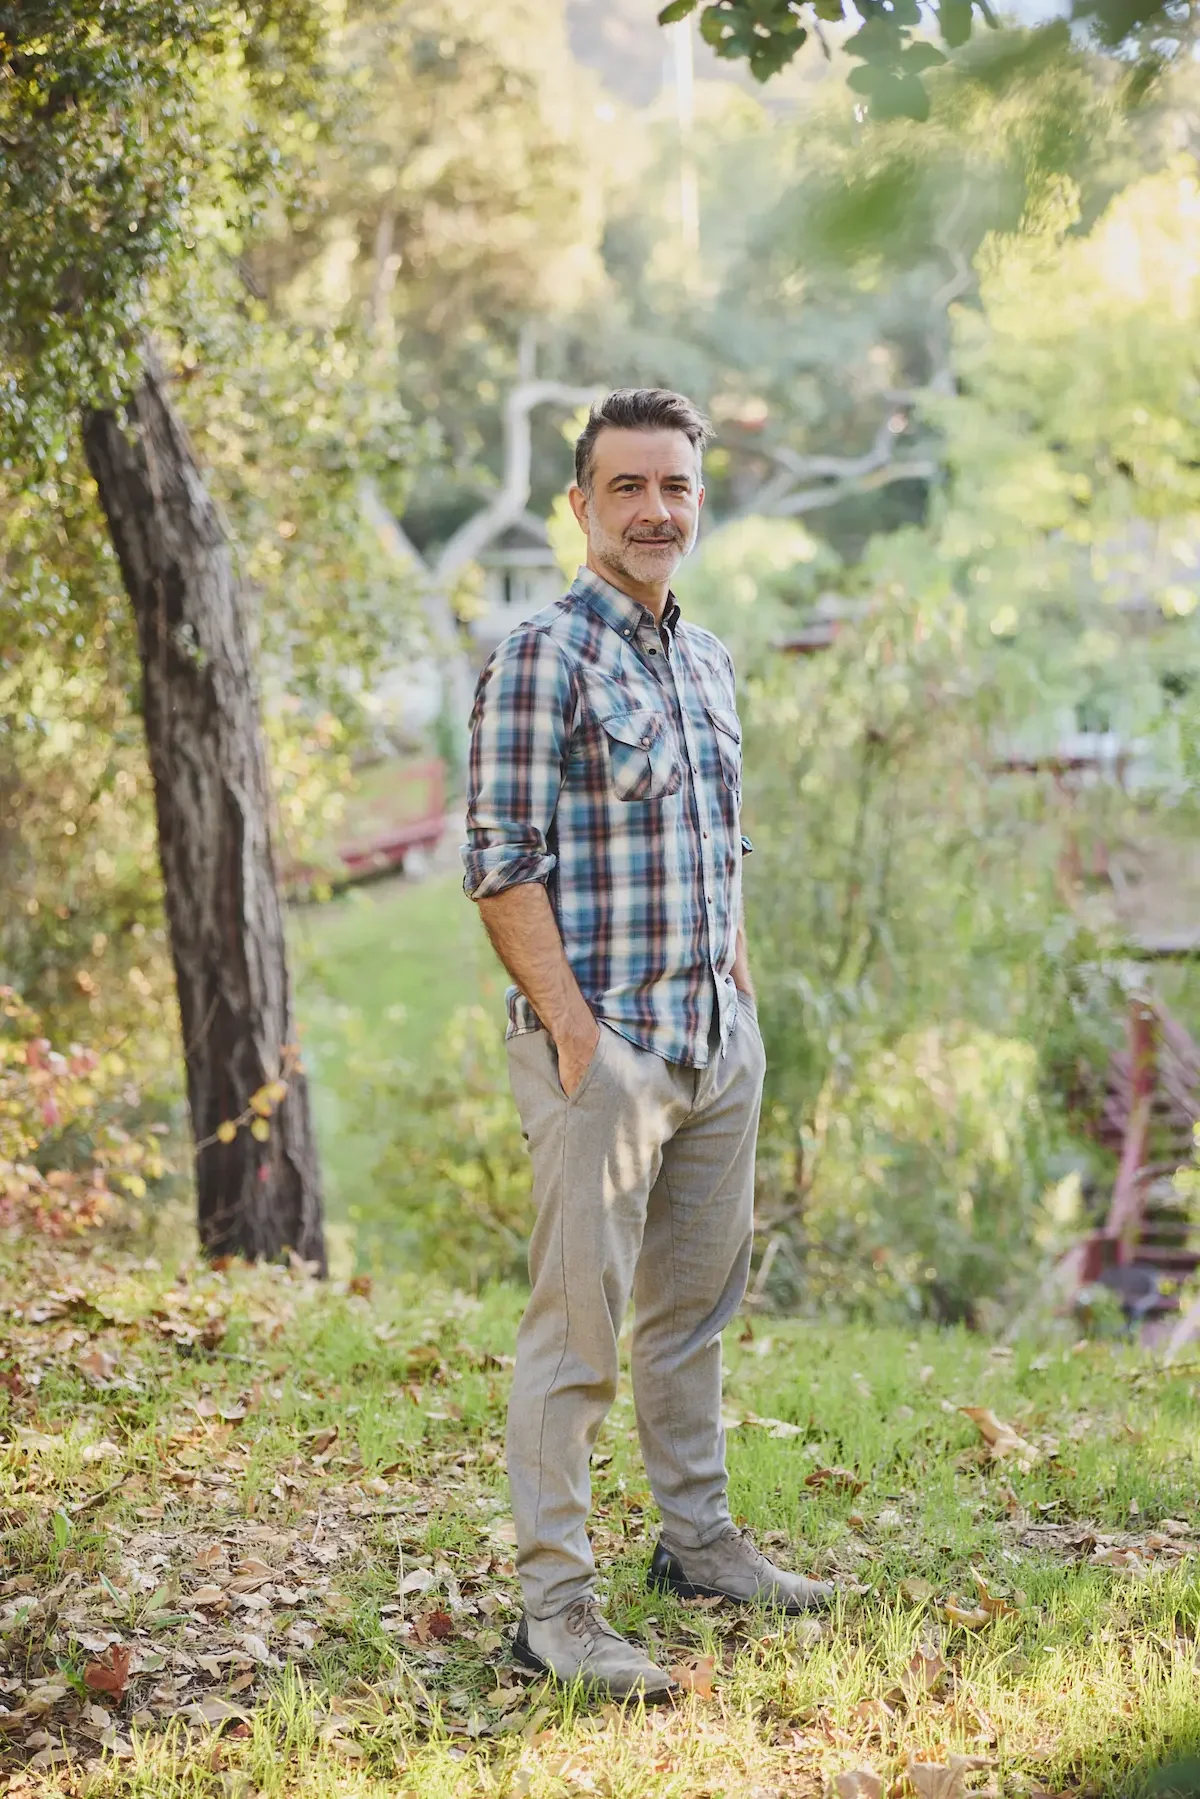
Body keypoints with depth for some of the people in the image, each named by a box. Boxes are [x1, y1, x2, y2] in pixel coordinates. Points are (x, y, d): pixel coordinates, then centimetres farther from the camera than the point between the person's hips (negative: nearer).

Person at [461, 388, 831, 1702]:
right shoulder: (541, 659, -10)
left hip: (718, 1039, 8)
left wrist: (739, 993, 14)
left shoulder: (708, 662, 14)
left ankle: (699, 1540, 30)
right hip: (601, 1041, -8)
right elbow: (503, 866, -15)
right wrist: (576, 1031, -18)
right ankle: (554, 1605, 1)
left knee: (698, 1302, 17)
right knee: (578, 1325, -5)